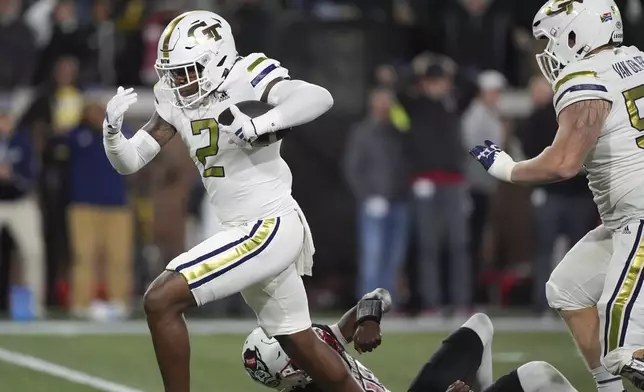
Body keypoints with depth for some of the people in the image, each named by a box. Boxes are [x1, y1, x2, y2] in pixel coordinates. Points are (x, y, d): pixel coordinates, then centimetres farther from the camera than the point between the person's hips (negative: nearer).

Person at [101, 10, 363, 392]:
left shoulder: (245, 79, -16)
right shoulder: (177, 101, 6)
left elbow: (319, 98, -31)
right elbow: (129, 161, 6)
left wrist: (259, 124, -44)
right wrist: (112, 130, -15)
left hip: (270, 227, -9)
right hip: (245, 230, 9)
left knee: (161, 301, -16)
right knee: (303, 347, 21)